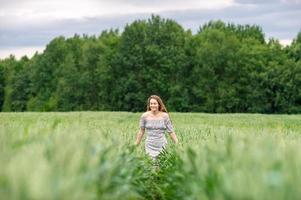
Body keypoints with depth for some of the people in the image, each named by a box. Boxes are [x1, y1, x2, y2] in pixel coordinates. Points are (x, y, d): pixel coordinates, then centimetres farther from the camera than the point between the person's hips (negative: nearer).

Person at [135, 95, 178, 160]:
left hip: (162, 146, 0)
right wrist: (135, 145, 12)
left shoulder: (165, 116, -2)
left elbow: (171, 132, 2)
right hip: (150, 146, 0)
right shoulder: (145, 116, -2)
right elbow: (141, 132, 9)